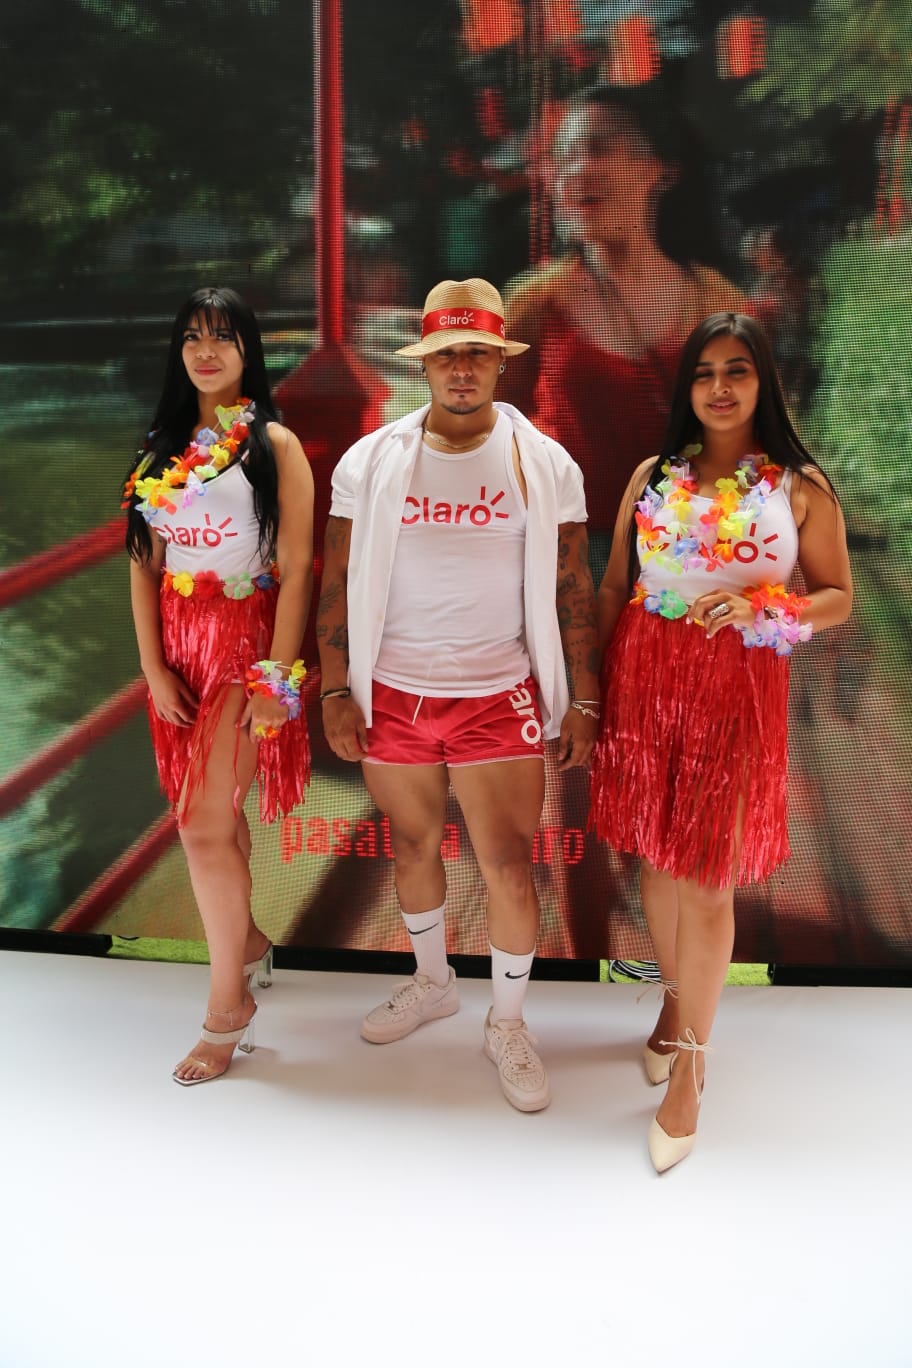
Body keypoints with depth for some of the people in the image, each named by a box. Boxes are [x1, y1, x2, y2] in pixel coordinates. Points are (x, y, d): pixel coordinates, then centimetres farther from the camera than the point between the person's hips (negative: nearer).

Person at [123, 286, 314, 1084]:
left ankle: (230, 1004, 8)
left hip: (247, 641, -5)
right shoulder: (164, 446, 10)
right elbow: (144, 561, 7)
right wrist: (153, 666, -2)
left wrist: (276, 678, -14)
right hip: (179, 643, 5)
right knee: (213, 810, 13)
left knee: (205, 824, -8)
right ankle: (247, 941, 36)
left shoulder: (274, 444, -5)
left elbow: (296, 569, -9)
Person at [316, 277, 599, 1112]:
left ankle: (508, 1023, 26)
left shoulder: (546, 465, -1)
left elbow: (573, 592, 1)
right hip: (392, 695, 2)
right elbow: (337, 586, 4)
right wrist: (335, 692, -1)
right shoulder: (369, 462, 0)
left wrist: (583, 703, -2)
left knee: (509, 867, 2)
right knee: (412, 846, 17)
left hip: (499, 698, -1)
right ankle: (433, 981, 43)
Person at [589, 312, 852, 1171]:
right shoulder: (653, 477, 7)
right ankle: (676, 1005, 37)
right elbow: (613, 589, 9)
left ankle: (688, 1063, 16)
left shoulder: (802, 488, -1)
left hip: (736, 692, -3)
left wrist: (756, 605, -17)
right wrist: (593, 691, 5)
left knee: (707, 881, 0)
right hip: (644, 682, 3)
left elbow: (837, 598, 2)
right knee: (657, 858, 13)